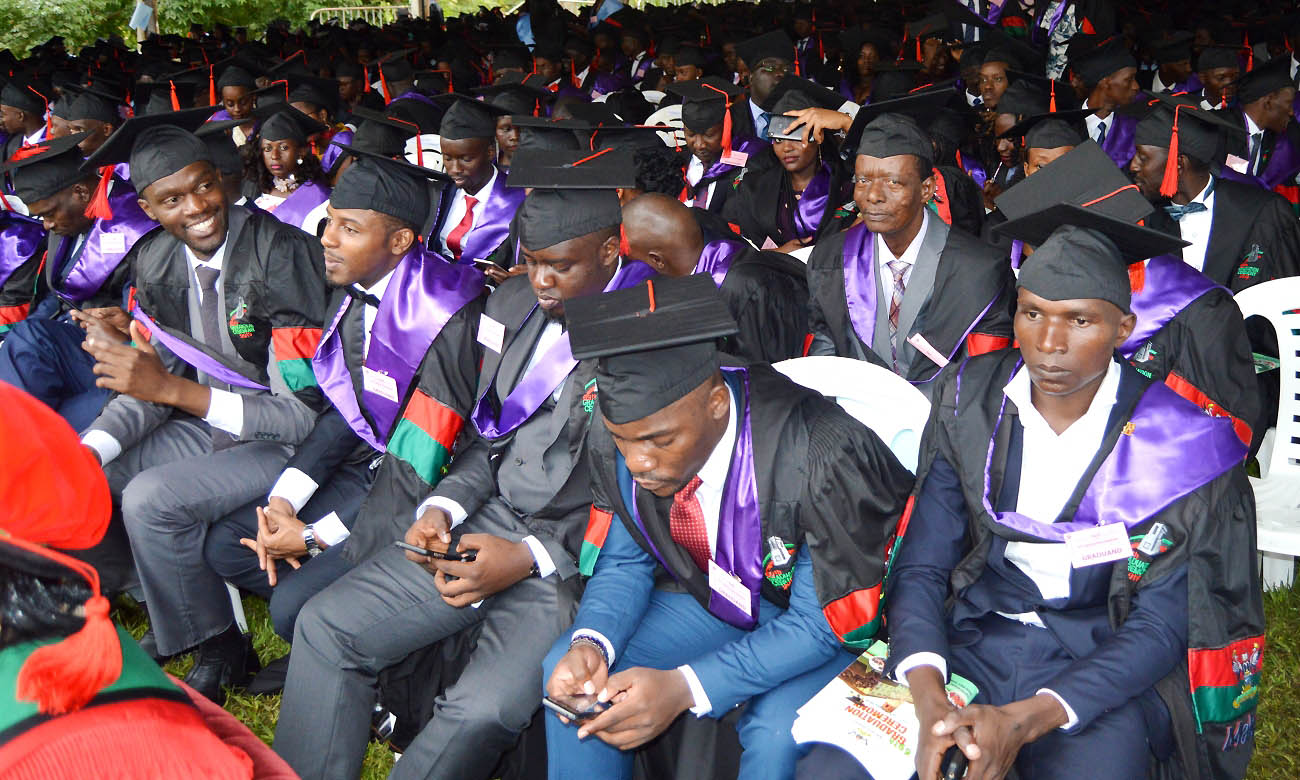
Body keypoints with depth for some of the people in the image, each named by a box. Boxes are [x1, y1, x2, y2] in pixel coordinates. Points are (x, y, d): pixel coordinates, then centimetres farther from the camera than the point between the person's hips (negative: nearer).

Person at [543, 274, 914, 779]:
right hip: (718, 596, 5)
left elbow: (826, 623, -27)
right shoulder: (617, 439, -20)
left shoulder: (817, 458, -37)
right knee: (569, 672, -10)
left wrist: (685, 688, -36)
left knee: (777, 730, -31)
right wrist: (591, 643, -26)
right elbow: (622, 563, -4)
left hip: (833, 611, -4)